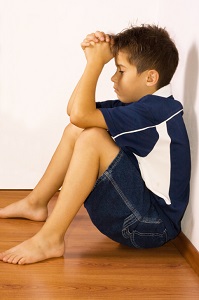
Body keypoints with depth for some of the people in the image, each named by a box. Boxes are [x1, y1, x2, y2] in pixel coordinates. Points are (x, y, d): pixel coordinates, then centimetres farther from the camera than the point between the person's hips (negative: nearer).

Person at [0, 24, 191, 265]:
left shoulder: (157, 110, -21)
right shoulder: (142, 105, 8)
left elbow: (80, 114, -29)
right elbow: (74, 109, 8)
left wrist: (96, 62, -17)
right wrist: (94, 59, -1)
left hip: (154, 224, -10)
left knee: (92, 137, -26)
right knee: (76, 131, 10)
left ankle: (49, 239, -22)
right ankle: (35, 203, 18)